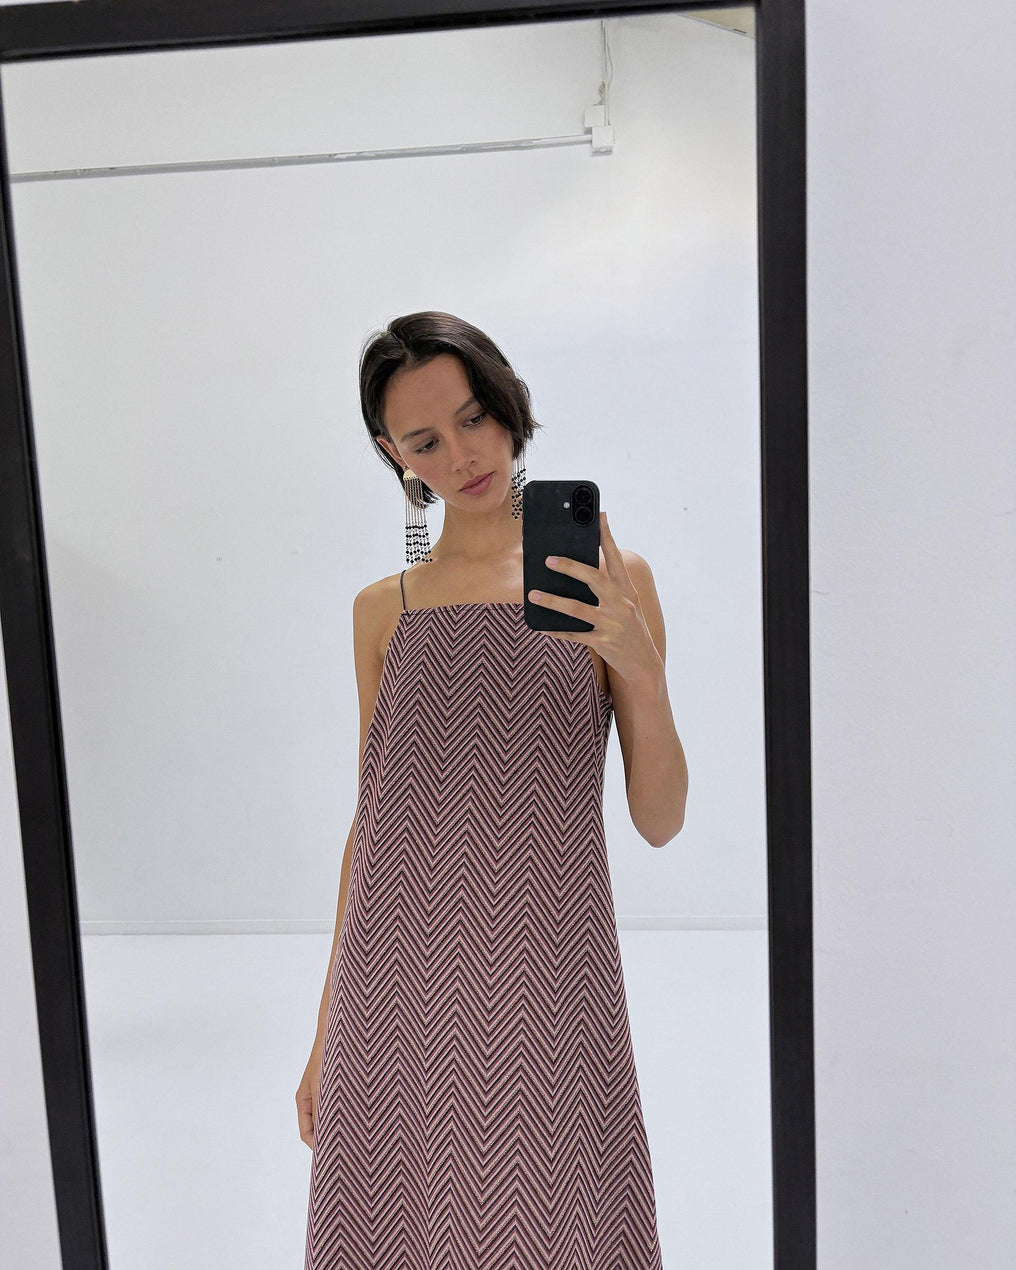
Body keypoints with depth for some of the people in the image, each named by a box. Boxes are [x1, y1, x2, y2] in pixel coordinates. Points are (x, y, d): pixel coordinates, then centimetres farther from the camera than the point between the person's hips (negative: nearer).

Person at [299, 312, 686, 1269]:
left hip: (542, 980, -2)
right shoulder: (383, 610, 6)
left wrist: (641, 669, -19)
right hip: (398, 985, 2)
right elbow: (372, 819, 10)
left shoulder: (606, 581, -1)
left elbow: (660, 821, -2)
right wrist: (327, 1029, 12)